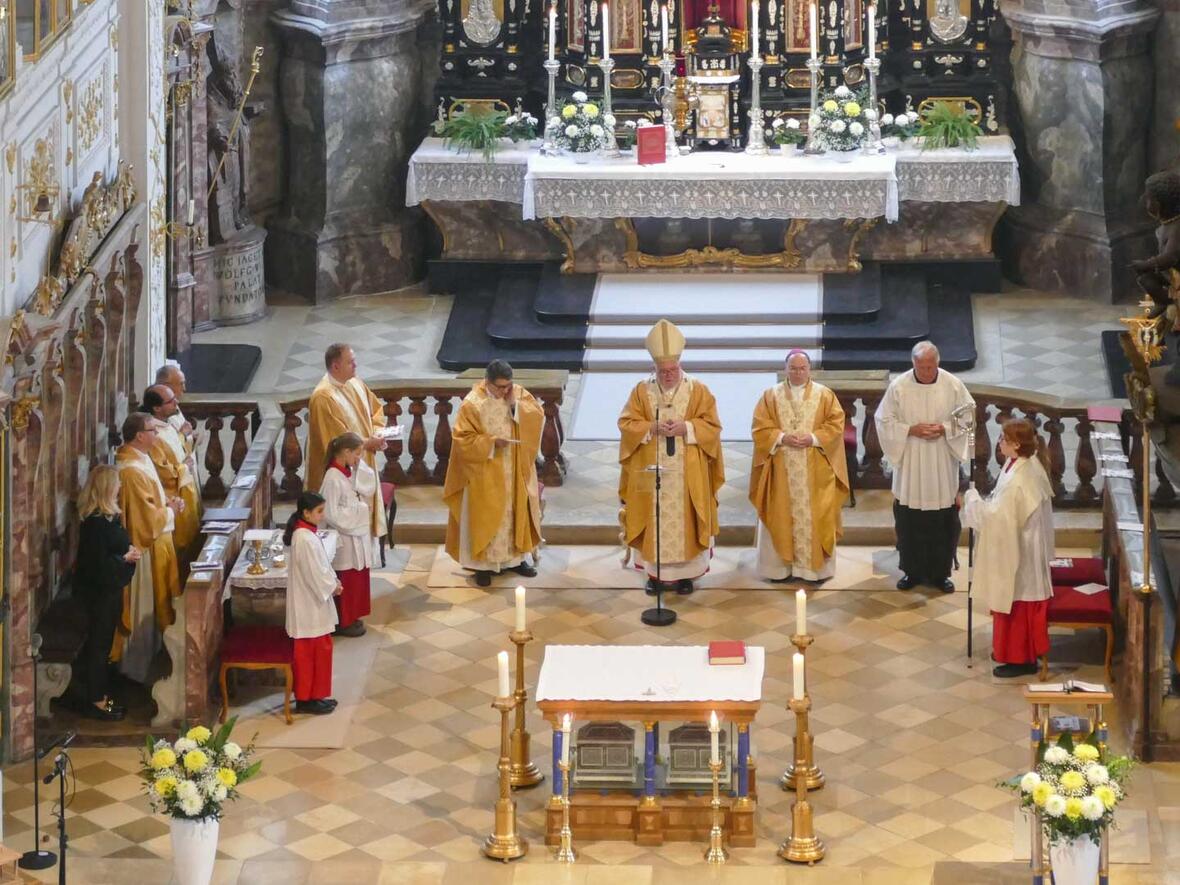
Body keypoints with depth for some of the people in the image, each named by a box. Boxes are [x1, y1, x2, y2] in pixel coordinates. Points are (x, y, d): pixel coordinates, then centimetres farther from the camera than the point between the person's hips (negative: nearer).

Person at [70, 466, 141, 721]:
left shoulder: (108, 517, 7)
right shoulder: (96, 523, -23)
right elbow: (98, 563, -25)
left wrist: (128, 552, 2)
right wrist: (126, 558, -15)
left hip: (108, 588, 10)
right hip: (100, 591, -10)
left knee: (102, 642, 16)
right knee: (99, 644, 0)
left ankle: (100, 695, 26)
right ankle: (95, 700, 10)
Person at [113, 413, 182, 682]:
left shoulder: (139, 460, 7)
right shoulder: (133, 470, -26)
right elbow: (149, 519, -26)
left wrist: (166, 504, 5)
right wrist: (171, 511, -9)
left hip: (152, 546, 11)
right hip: (145, 549, -11)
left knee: (150, 611, 20)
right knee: (143, 612, 1)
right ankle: (136, 669, 11)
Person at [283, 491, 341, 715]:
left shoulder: (306, 533, 8)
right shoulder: (305, 539, -24)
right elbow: (314, 575, -23)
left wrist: (332, 583, 4)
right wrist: (332, 587, -9)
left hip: (313, 603, 10)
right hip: (310, 605, -10)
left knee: (313, 651, 16)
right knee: (311, 652, 0)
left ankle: (309, 696, 24)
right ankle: (307, 699, 8)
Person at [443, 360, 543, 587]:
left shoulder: (518, 394, -3)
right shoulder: (472, 404, -17)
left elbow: (538, 416, -8)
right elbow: (463, 439, -16)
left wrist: (515, 404, -20)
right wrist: (491, 442, -25)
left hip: (514, 472, 5)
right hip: (485, 475, -5)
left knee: (515, 513, 14)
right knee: (485, 517, 2)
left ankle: (515, 557, 26)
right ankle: (483, 563, 10)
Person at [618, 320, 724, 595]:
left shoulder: (698, 391, 1)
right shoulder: (641, 391, 3)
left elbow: (712, 427, -2)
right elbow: (626, 424, -1)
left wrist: (685, 427, -18)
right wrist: (653, 427, -17)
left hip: (687, 475, -1)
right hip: (651, 474, 1)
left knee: (684, 522, 0)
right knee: (654, 521, 2)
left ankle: (685, 573, 8)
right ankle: (654, 572, 10)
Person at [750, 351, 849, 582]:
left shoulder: (825, 395, 5)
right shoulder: (771, 396, 5)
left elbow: (836, 425, -1)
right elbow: (759, 428, 0)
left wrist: (814, 438, -16)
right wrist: (782, 437, -16)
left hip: (815, 471, 0)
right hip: (781, 470, 0)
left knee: (814, 517, 0)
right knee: (781, 518, 1)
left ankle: (815, 566, 5)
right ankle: (780, 566, 6)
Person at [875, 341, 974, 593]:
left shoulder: (953, 385, -6)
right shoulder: (898, 386, -6)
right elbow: (884, 420, -2)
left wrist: (944, 428, -15)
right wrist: (911, 430, -16)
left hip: (942, 469, 0)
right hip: (909, 466, 0)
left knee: (944, 523, 5)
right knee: (909, 522, 7)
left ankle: (940, 572, 18)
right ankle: (912, 571, 21)